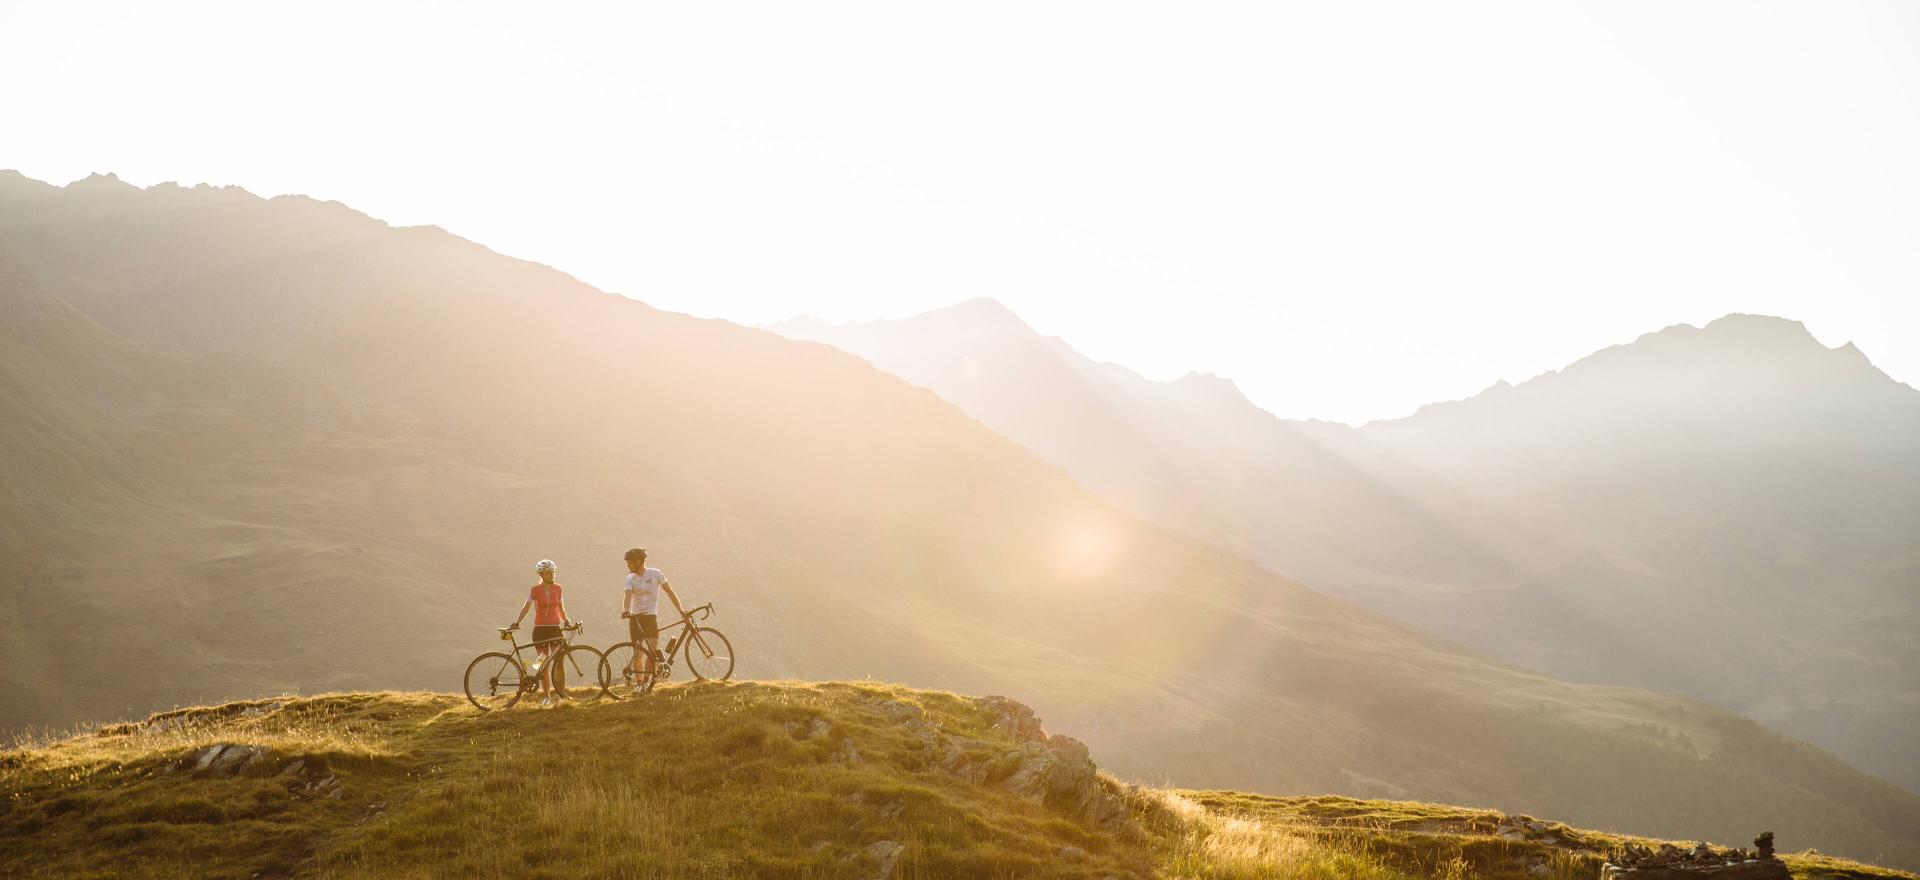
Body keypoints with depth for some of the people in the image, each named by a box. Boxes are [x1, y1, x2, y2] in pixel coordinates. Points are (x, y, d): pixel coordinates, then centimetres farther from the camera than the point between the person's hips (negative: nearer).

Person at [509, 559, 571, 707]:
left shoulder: (557, 589, 4)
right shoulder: (535, 590, -3)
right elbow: (526, 607, 1)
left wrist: (565, 620, 1)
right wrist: (517, 622, -9)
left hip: (555, 628, 1)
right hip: (540, 628, -1)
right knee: (544, 663, 0)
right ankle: (546, 696, 7)